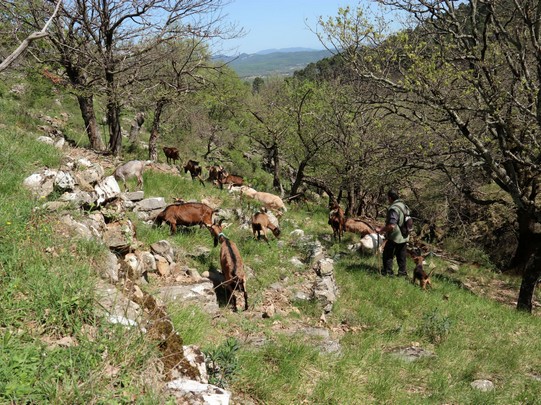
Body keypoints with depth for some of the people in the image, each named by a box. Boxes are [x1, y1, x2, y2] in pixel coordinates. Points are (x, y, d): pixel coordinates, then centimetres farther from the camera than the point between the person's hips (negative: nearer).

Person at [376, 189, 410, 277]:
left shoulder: (394, 208, -21)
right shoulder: (404, 206, 8)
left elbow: (391, 226, -29)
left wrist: (382, 230, -13)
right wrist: (384, 228, 19)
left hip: (394, 238, -8)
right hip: (404, 237, 8)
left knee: (387, 256, 6)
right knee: (401, 257, 16)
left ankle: (387, 273, 8)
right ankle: (403, 273, 22)